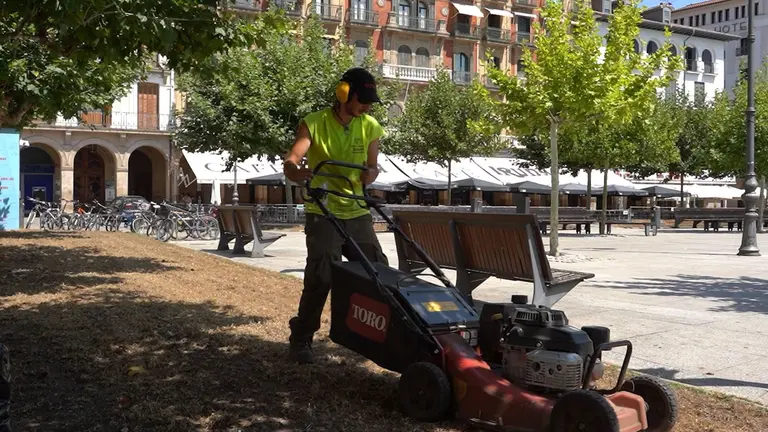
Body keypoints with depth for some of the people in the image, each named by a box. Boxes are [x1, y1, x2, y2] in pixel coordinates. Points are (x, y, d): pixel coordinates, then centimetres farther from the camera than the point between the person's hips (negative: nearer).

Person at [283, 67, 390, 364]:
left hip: (358, 213, 5)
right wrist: (296, 172, -47)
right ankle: (300, 340, 3)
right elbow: (290, 161, -22)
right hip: (323, 214, -4)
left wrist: (369, 174, -17)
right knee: (320, 277, -13)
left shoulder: (370, 127, 1)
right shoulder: (314, 124, -11)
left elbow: (373, 166, 9)